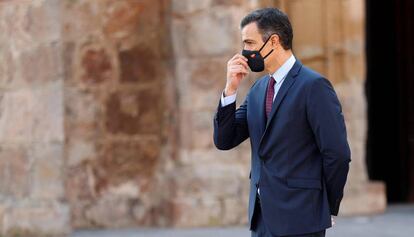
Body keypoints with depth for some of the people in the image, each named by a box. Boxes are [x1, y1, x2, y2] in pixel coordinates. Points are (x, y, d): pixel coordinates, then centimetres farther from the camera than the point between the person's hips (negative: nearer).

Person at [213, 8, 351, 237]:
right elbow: (224, 140, 10)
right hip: (262, 217, 8)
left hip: (298, 218, -8)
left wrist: (327, 208, -3)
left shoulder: (313, 86, -11)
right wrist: (231, 88, -2)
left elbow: (337, 154, -12)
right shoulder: (258, 89, 14)